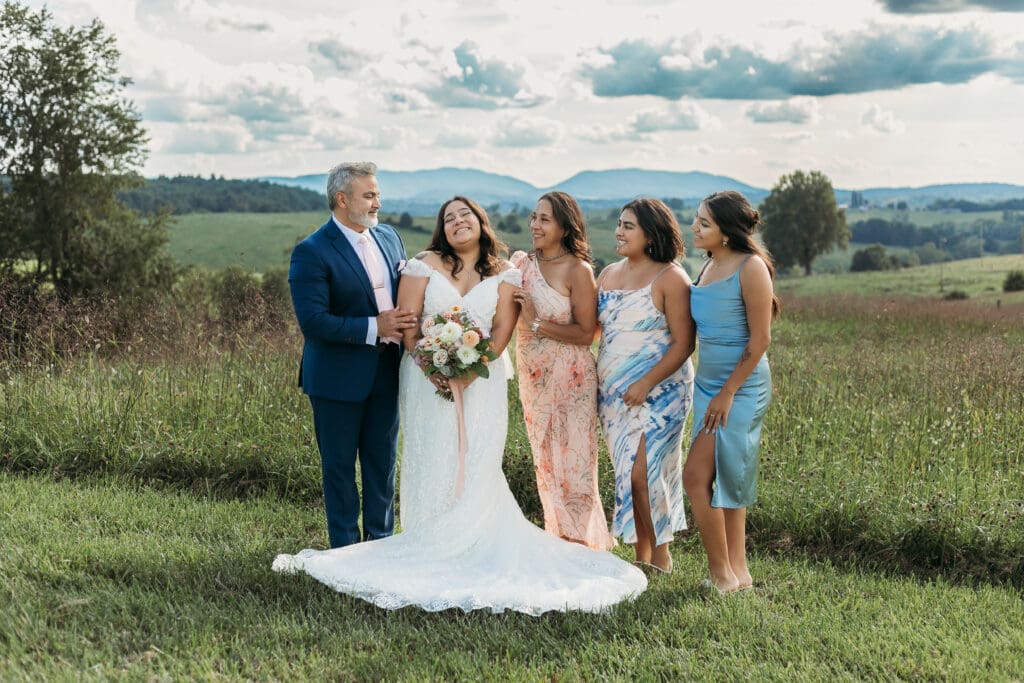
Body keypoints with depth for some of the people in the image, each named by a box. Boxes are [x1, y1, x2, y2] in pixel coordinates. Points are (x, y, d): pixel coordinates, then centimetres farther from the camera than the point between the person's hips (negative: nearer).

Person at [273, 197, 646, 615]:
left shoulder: (504, 275, 6)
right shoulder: (424, 266, 3)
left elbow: (502, 331, -2)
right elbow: (406, 325, -2)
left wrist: (470, 370, -15)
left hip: (481, 381, 1)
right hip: (428, 378, 0)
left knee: (477, 467, -4)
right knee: (432, 464, -1)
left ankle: (475, 546, 5)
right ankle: (430, 547, 7)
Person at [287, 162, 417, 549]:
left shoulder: (389, 238, 6)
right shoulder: (312, 252, -16)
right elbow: (313, 321, -22)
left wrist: (409, 323, -4)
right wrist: (374, 328, -22)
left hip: (385, 373, 6)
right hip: (338, 379, -6)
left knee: (382, 463, 16)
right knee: (339, 468, 8)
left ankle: (381, 544, 30)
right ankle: (346, 550, 20)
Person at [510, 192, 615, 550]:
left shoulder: (577, 270, -11)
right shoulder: (521, 262, 5)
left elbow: (585, 333, -14)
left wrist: (536, 322, -18)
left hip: (570, 379, -6)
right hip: (533, 377, 6)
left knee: (573, 462, -1)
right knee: (545, 463, 13)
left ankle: (583, 545, 12)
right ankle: (558, 540, 24)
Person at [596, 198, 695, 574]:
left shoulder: (670, 278, -9)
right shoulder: (608, 274, 12)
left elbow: (683, 343, -13)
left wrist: (647, 384, -21)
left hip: (657, 392, -6)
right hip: (613, 392, 7)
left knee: (641, 473, -9)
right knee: (629, 472, 8)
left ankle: (660, 557, 6)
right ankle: (643, 557, 16)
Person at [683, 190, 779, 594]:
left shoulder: (751, 267, -14)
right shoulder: (709, 267, 11)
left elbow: (760, 338, -15)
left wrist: (728, 392, -17)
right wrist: (711, 391, 13)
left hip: (741, 387, -8)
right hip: (708, 384, 8)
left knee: (696, 476, -11)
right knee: (725, 482, 11)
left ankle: (721, 573, 1)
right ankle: (737, 571, 19)